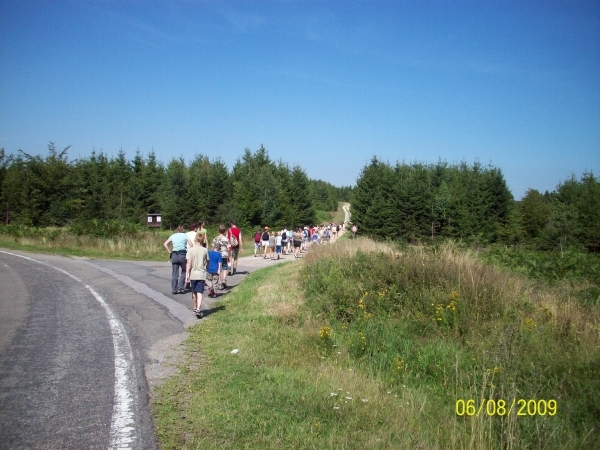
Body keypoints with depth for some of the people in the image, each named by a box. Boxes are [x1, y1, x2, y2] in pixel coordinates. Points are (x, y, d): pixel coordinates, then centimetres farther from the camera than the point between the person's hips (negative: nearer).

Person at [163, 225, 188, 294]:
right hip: (182, 254, -3)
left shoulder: (173, 236, 13)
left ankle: (174, 289, 8)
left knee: (174, 273, 8)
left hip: (174, 255, 3)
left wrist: (169, 252, 7)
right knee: (183, 272, 10)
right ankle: (180, 288, 0)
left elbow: (165, 244, 6)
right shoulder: (184, 235, 3)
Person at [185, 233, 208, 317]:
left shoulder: (191, 250, -6)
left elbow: (189, 263, -9)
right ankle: (198, 309, -18)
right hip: (202, 275, 0)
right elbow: (207, 262, 10)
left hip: (193, 274, 0)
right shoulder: (205, 250, -1)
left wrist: (187, 275, -6)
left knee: (194, 292, 17)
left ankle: (194, 308, 33)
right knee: (199, 293, -4)